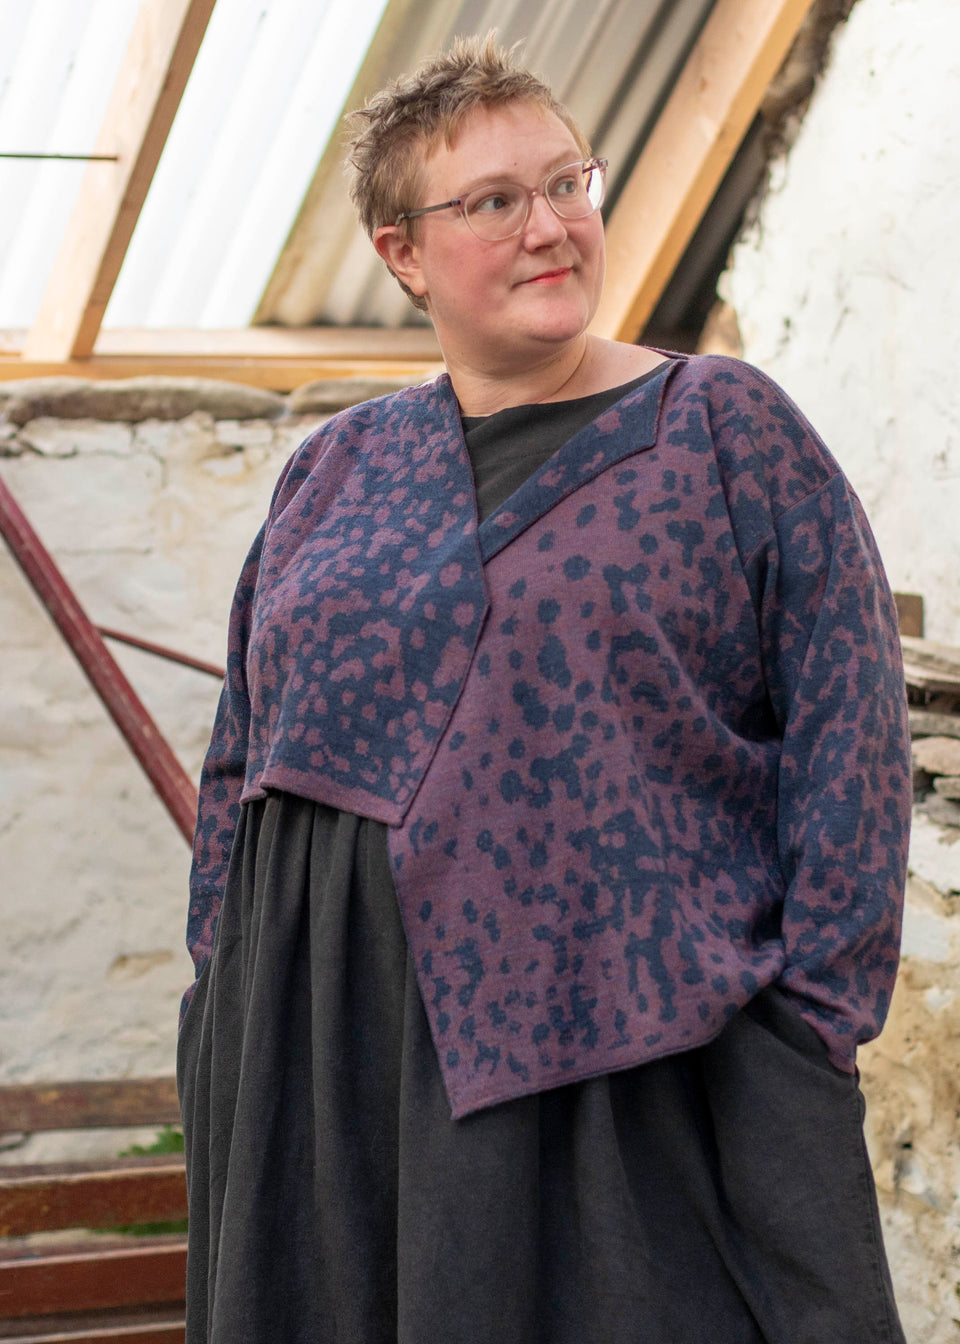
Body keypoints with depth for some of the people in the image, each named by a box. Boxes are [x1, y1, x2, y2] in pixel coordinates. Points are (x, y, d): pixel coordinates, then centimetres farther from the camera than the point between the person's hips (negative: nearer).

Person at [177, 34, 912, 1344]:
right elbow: (243, 763, 17)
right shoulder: (337, 470, 13)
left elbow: (848, 726, -4)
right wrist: (231, 1010, 9)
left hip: (626, 1055, -3)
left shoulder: (725, 427, 2)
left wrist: (807, 1021, -11)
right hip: (331, 1065, 4)